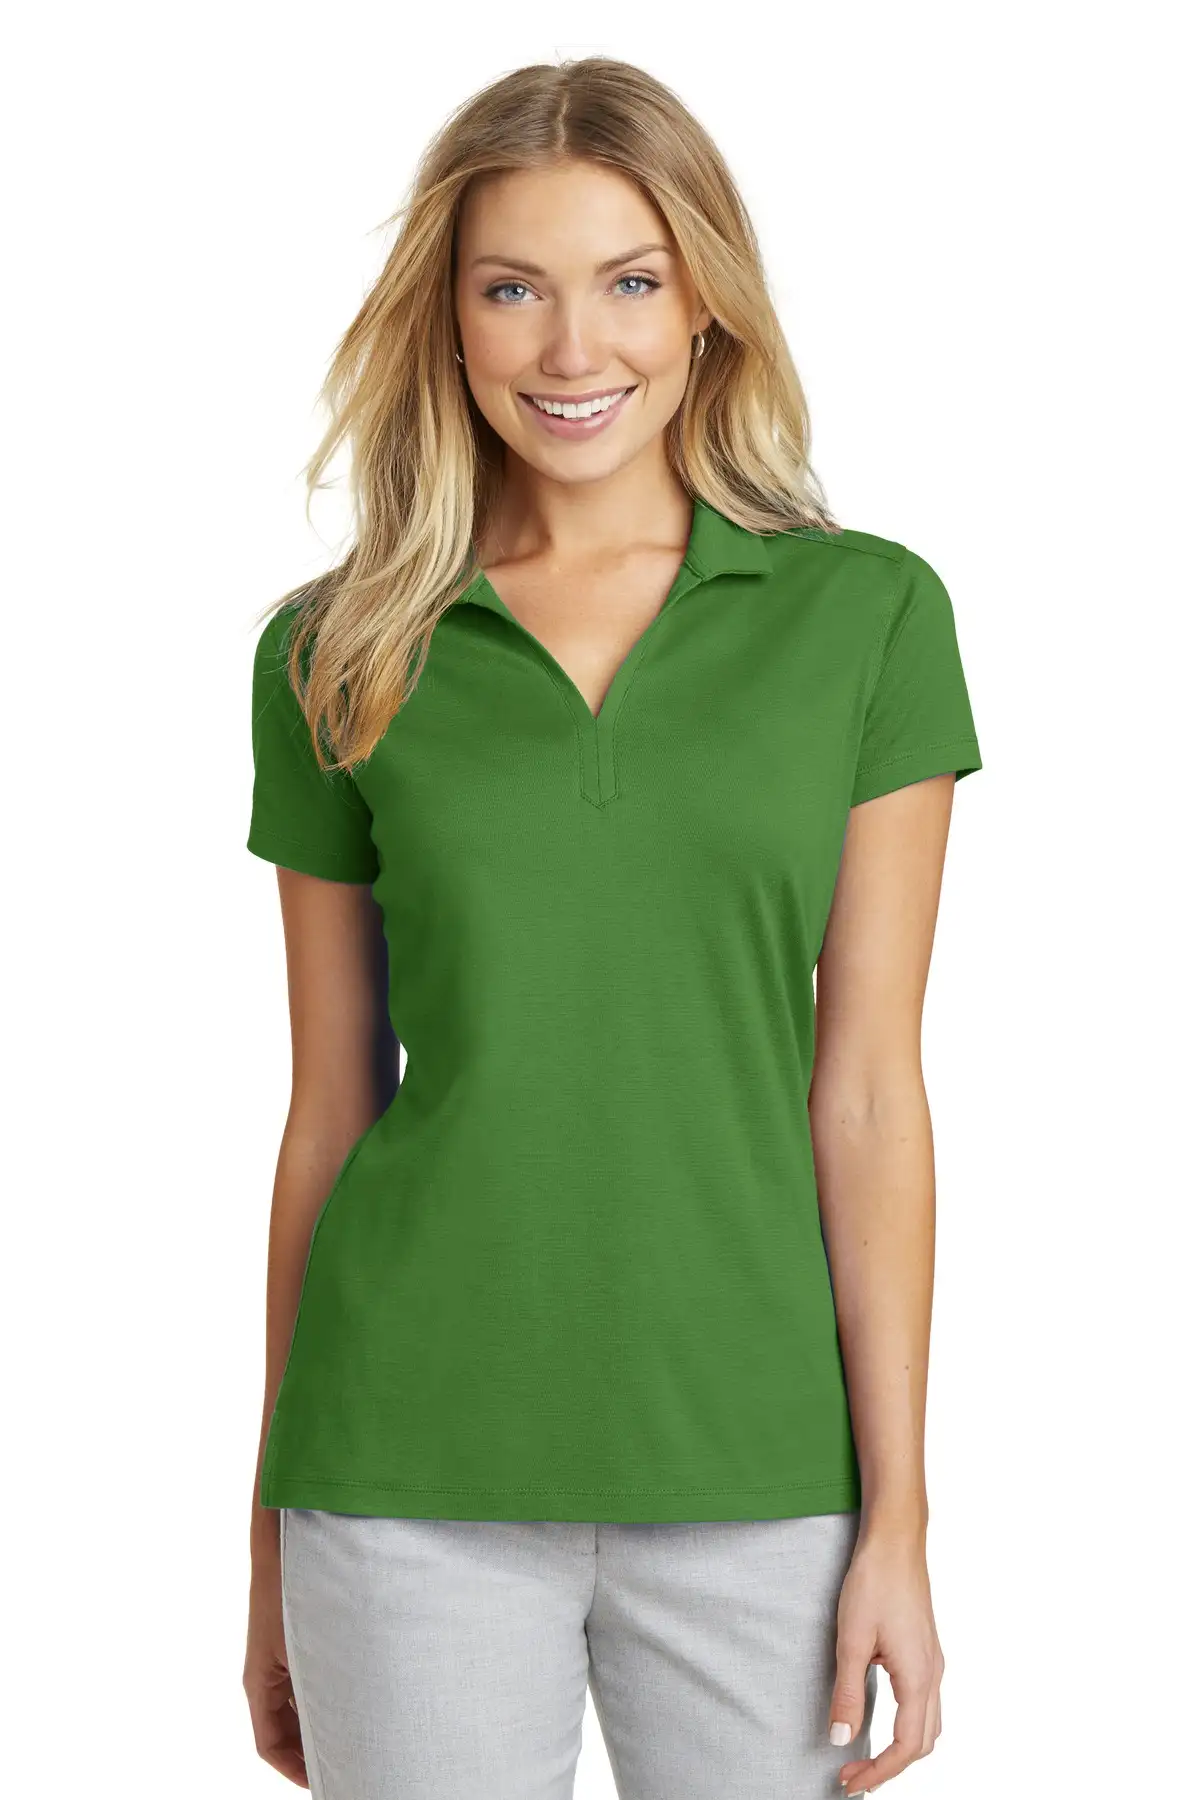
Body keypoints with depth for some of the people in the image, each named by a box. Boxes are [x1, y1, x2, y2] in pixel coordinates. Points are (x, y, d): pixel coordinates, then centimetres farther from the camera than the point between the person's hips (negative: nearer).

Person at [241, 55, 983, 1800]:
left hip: (751, 1466, 0)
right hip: (417, 1474, 0)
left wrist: (899, 1510, -4)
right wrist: (273, 1549, 8)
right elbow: (330, 1108, 6)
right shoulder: (336, 657, 2)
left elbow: (867, 1087, -2)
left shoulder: (867, 614, 0)